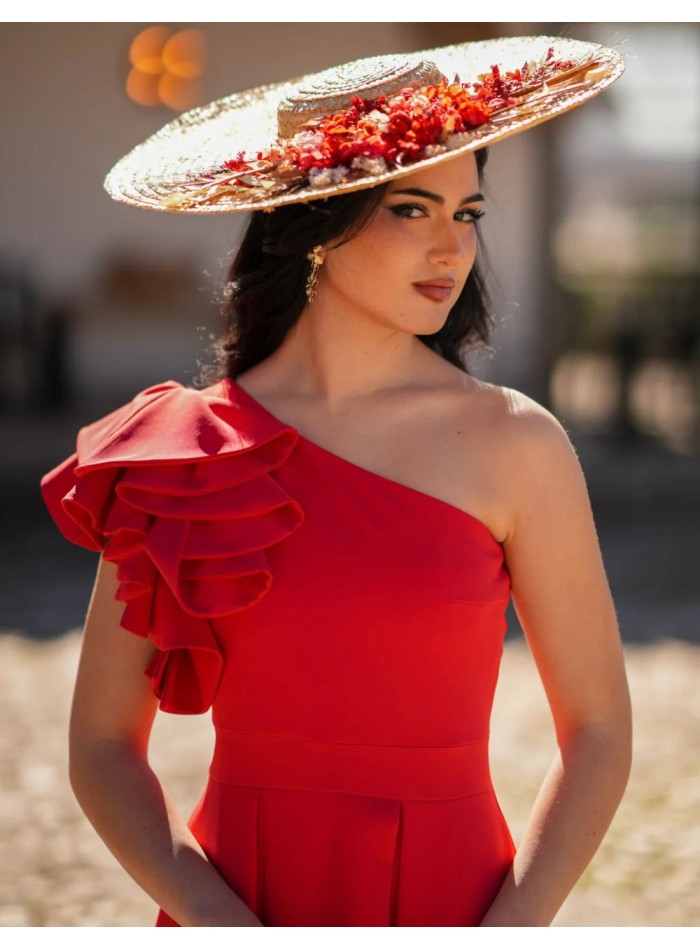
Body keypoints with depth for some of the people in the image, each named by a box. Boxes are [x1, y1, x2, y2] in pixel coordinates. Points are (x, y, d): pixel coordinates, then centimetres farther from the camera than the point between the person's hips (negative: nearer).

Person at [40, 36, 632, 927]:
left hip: (454, 899, 0)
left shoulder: (515, 444, -6)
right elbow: (103, 743, -1)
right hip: (231, 896, 1)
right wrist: (220, 923, -13)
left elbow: (597, 731, -1)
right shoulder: (183, 447, -4)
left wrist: (508, 930, -12)